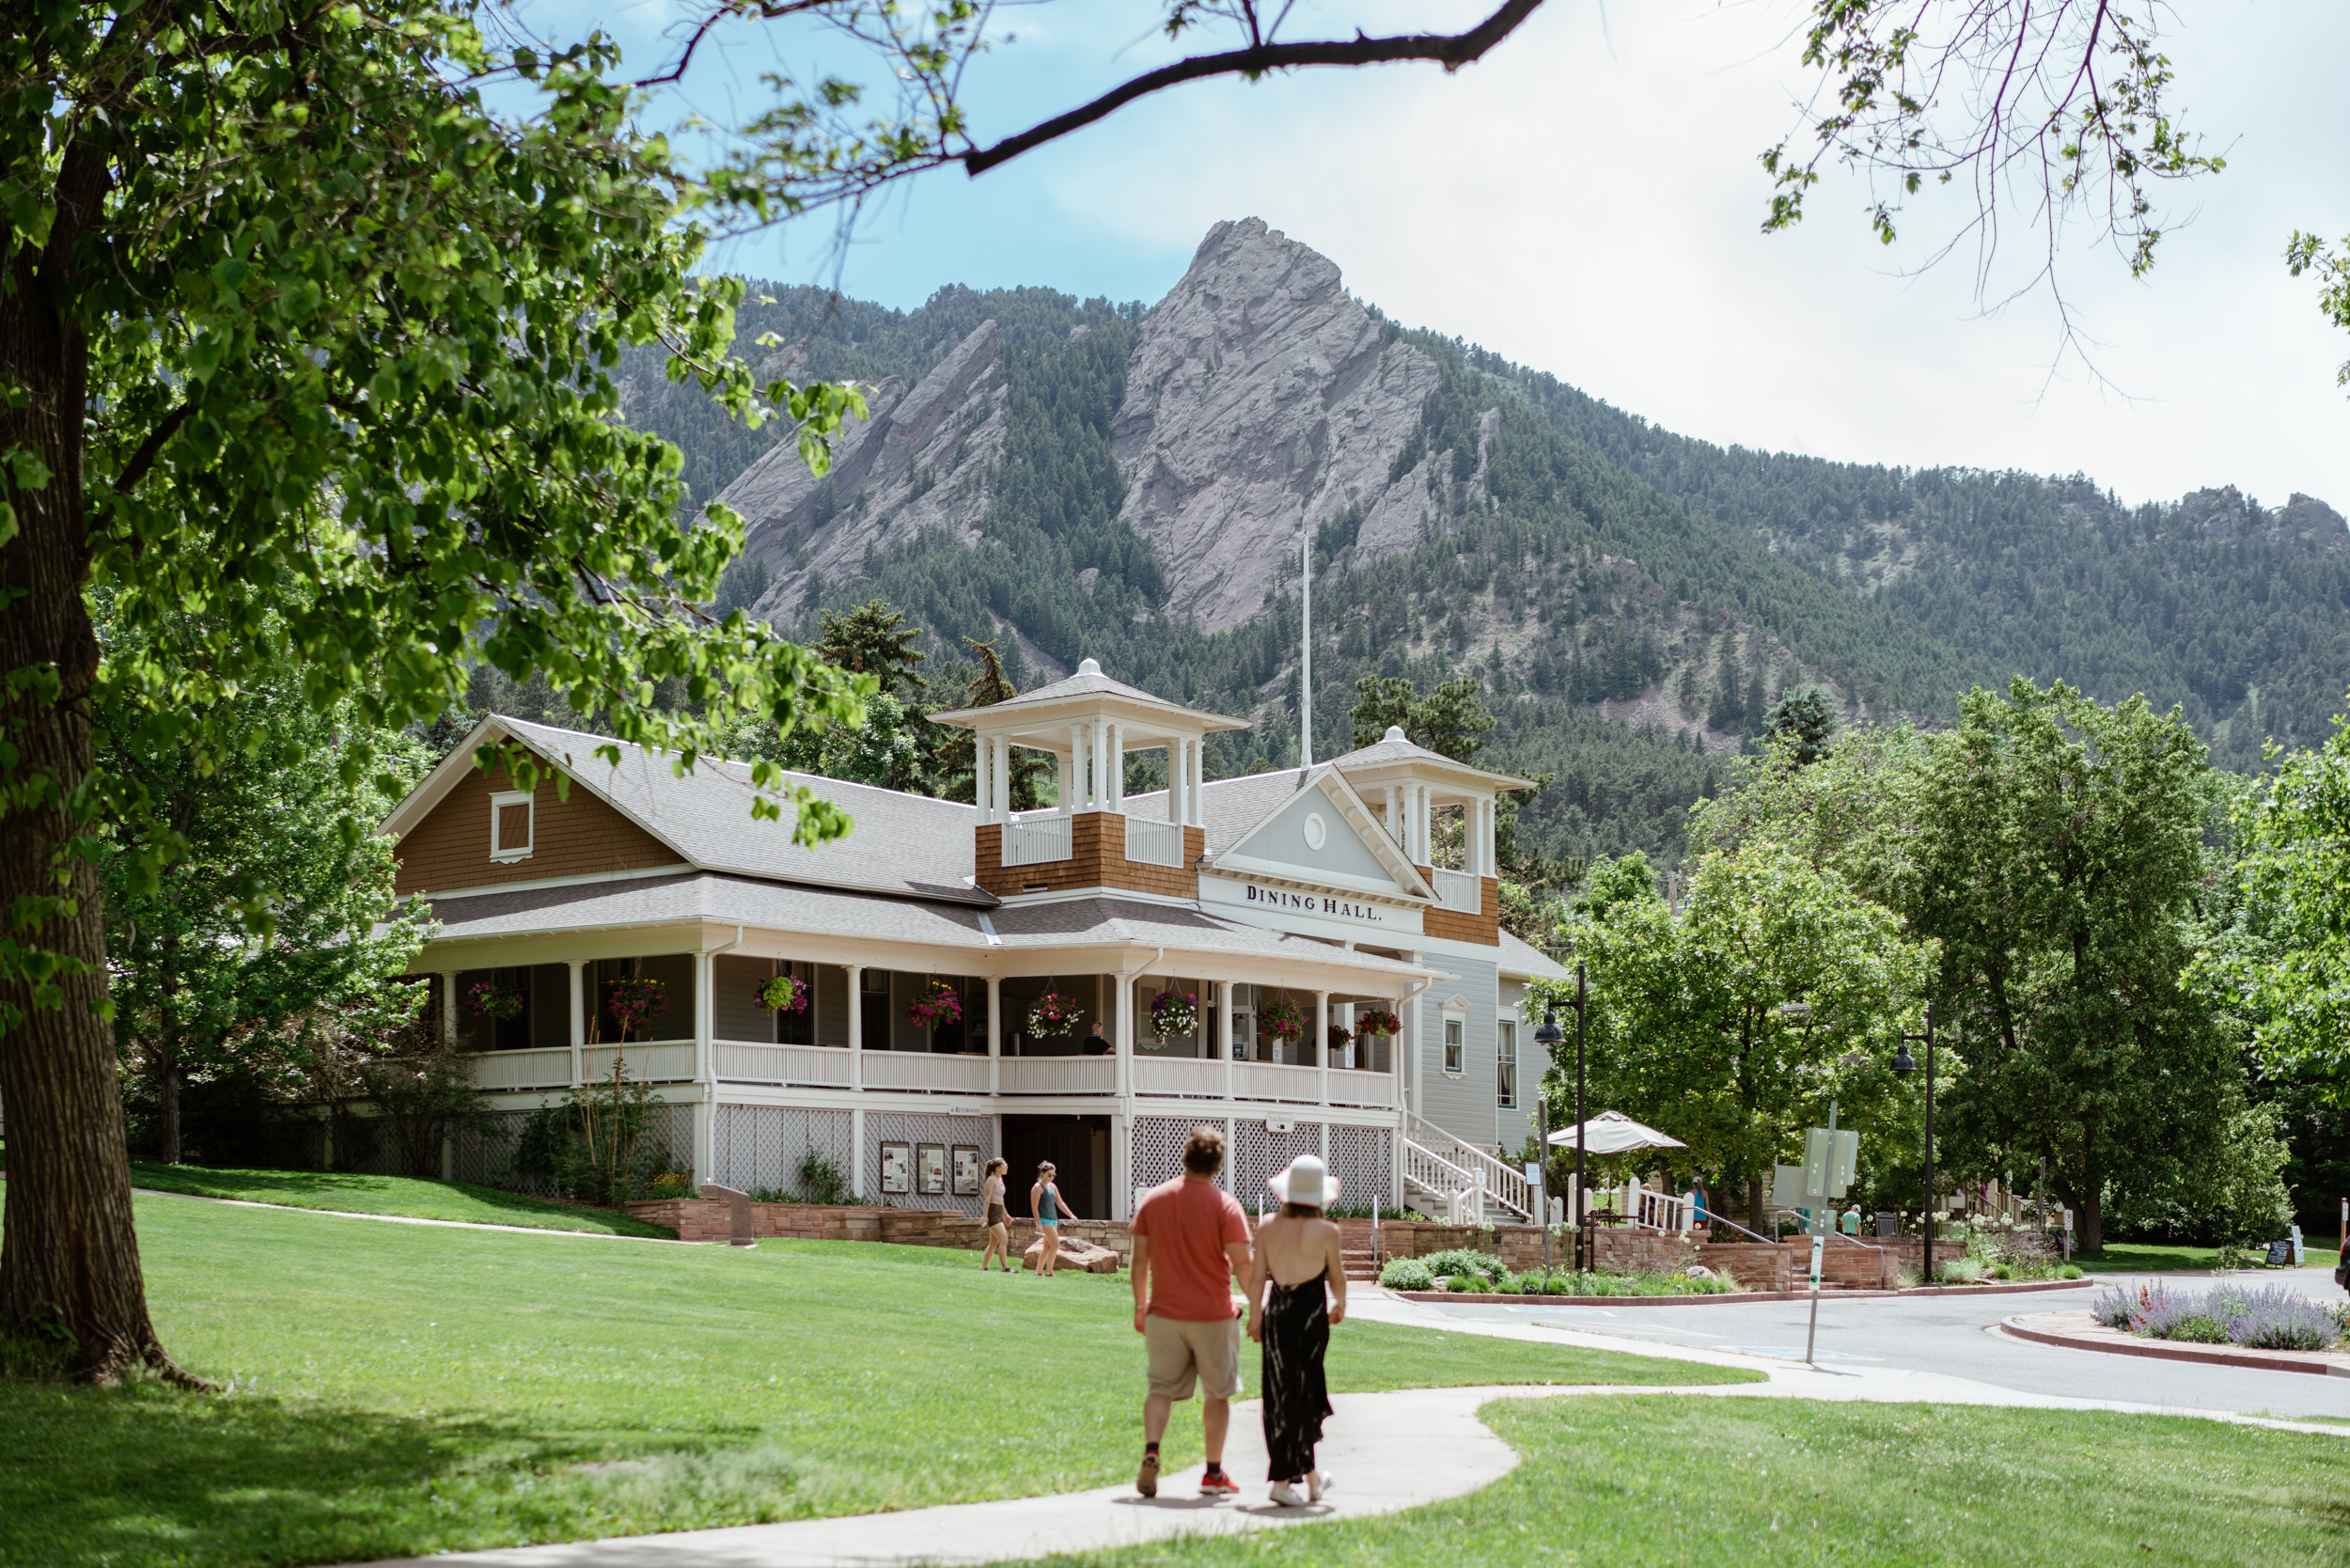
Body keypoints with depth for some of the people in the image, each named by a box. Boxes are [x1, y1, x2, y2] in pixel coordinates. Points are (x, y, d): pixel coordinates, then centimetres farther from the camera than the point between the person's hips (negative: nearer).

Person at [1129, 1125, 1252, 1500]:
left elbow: (1140, 1258, 5)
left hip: (1164, 1313, 3)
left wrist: (1140, 1306, 14)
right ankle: (1213, 1473, 16)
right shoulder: (1224, 1205, -10)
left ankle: (1150, 1453, -14)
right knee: (1217, 1393, 12)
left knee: (1161, 1387, 9)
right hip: (1213, 1314, -2)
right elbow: (1241, 1263, -13)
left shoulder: (1153, 1199, 1)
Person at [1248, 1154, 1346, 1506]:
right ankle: (1282, 1480, 5)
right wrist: (1340, 1305, 21)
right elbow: (1337, 1278, 2)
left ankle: (1310, 1475, 20)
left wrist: (1256, 1315, 12)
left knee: (1283, 1393, 13)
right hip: (1311, 1310, -3)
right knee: (1299, 1394, 6)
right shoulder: (1326, 1231, -8)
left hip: (1277, 1310, 3)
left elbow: (1256, 1276, 0)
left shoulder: (1268, 1228, -1)